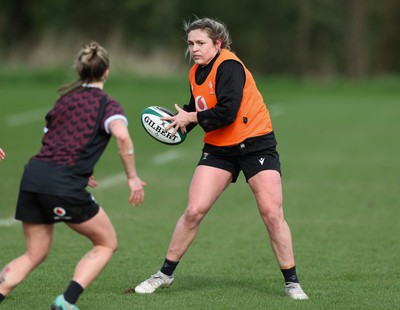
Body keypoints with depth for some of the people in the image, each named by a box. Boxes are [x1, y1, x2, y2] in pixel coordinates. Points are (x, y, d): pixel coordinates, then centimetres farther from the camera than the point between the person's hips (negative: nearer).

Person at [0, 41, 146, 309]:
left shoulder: (66, 98, 20)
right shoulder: (107, 104, 0)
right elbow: (122, 135, -20)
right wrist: (133, 178, -12)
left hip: (33, 175, 6)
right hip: (64, 186, -6)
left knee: (35, 254, 17)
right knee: (107, 244, 13)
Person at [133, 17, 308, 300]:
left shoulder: (229, 67, -17)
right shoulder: (196, 73, 7)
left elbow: (227, 112, -27)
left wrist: (191, 118, -15)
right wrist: (178, 122, 2)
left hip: (256, 145, -6)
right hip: (218, 149, 6)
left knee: (272, 215, -10)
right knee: (194, 211, -5)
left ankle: (292, 282, 4)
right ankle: (165, 274, 8)